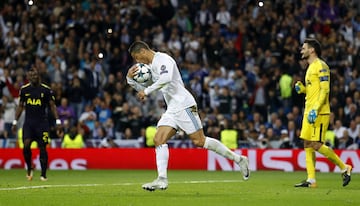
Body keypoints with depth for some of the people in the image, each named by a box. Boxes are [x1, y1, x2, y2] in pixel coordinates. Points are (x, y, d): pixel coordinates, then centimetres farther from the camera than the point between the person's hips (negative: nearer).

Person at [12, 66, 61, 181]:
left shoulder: (46, 90, -1)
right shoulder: (24, 89, 6)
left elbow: (52, 106, 4)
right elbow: (20, 106, 14)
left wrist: (57, 121, -5)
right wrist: (15, 121, 10)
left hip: (42, 122, -2)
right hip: (28, 122, 2)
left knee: (42, 148, -3)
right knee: (26, 145, -14)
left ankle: (43, 174, 5)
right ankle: (29, 169, 7)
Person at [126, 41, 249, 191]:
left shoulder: (162, 59, -9)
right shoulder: (150, 66, 20)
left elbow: (166, 78, -28)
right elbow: (142, 89, 27)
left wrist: (146, 91, -23)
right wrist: (130, 78, 9)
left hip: (183, 105, -9)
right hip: (172, 110, 9)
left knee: (199, 141, -10)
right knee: (159, 139, -5)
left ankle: (238, 159, -1)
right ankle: (162, 180, -10)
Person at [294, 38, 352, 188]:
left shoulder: (321, 66, -10)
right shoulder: (311, 67, 20)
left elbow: (325, 90, -17)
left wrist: (315, 110, -24)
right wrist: (301, 88, 9)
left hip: (319, 113, -10)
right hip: (309, 112, 10)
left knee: (317, 145, -13)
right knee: (307, 145, 5)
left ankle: (344, 168, -1)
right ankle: (311, 180, 5)